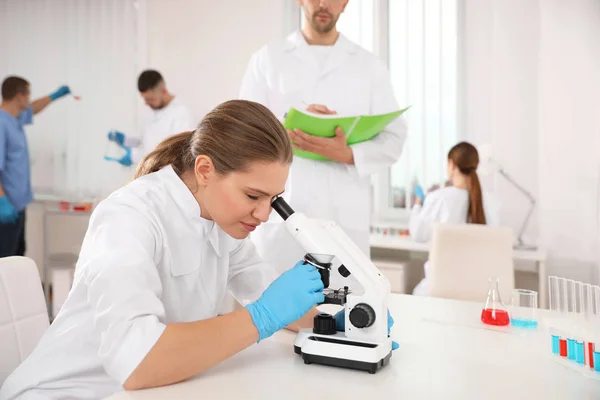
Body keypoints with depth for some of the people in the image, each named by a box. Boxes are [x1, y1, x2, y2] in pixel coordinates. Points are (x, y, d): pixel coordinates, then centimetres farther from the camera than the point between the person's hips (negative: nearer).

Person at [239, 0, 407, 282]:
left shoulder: (371, 66, 11)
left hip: (345, 216, 1)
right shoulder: (267, 59, 10)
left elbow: (393, 140, 4)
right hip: (280, 213, 0)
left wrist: (349, 154, -16)